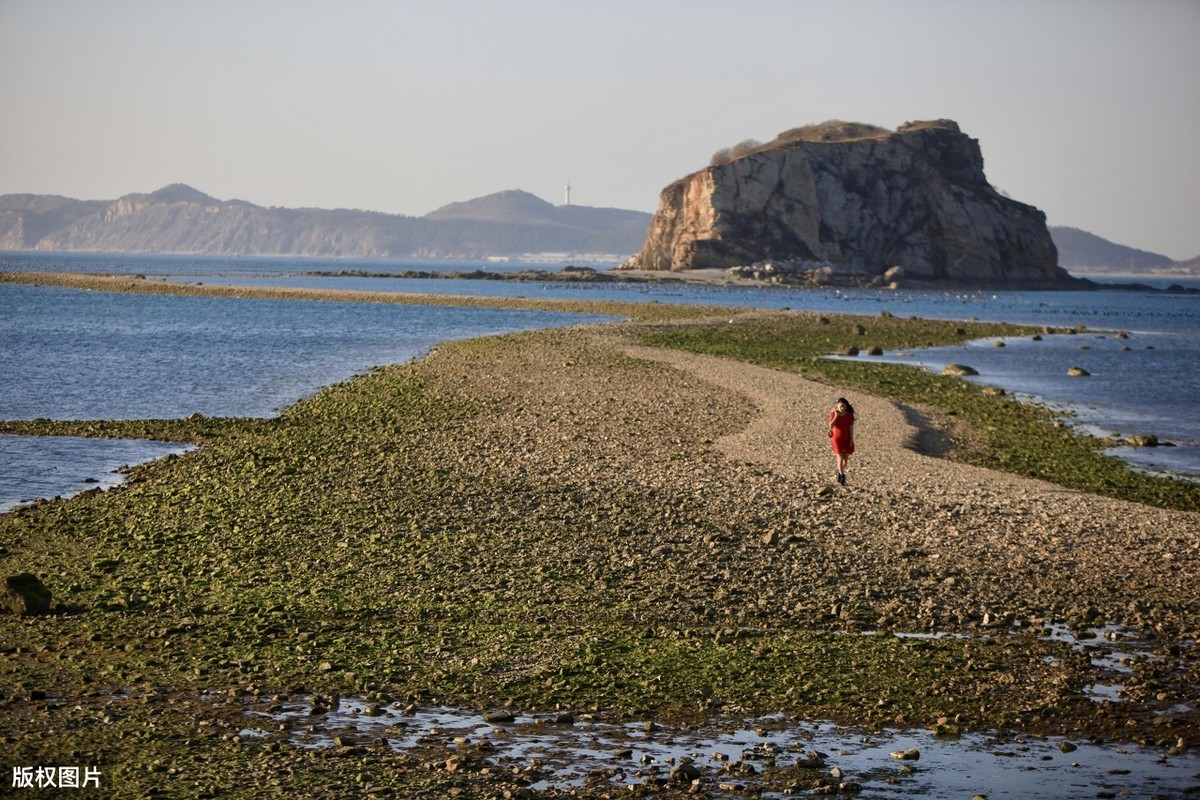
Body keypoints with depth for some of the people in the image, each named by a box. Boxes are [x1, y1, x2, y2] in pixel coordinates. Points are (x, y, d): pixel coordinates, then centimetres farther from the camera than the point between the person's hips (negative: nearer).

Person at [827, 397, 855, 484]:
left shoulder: (849, 415, -5)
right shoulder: (833, 414, -7)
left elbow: (851, 427, -5)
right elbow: (831, 426, -18)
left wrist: (852, 439, -10)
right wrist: (836, 415, -21)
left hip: (847, 439, 2)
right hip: (837, 438, -2)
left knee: (846, 458, 5)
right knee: (840, 457, -11)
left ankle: (840, 471, 34)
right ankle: (842, 476, -6)